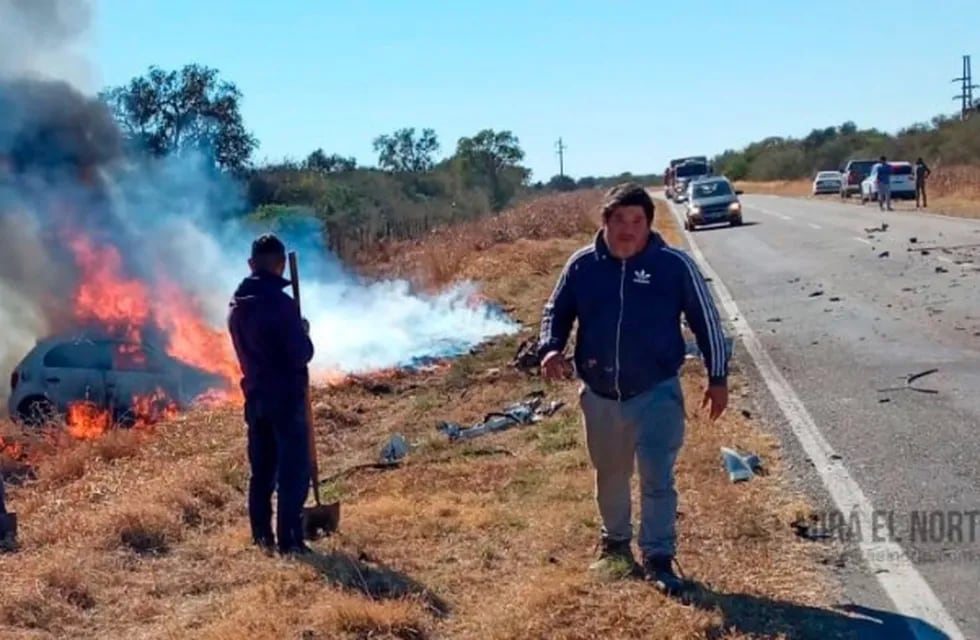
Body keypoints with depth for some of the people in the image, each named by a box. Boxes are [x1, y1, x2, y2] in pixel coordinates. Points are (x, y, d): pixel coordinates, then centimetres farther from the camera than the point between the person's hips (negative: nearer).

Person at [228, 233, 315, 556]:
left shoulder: (237, 305, 6)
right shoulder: (281, 303, -18)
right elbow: (302, 354, -18)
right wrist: (303, 333, 3)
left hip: (255, 395, 7)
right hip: (286, 396, -7)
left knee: (261, 469, 15)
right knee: (294, 471, 0)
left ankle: (262, 535, 20)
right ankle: (289, 539, 1)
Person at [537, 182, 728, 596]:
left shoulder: (674, 265, -11)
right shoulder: (582, 265, -5)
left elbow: (706, 320, -2)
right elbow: (556, 311, 9)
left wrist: (717, 378, 1)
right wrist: (550, 348, -12)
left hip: (656, 392, -3)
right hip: (599, 395, 3)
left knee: (657, 479, -6)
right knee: (610, 477, 19)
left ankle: (659, 559, 9)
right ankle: (615, 544, 41)